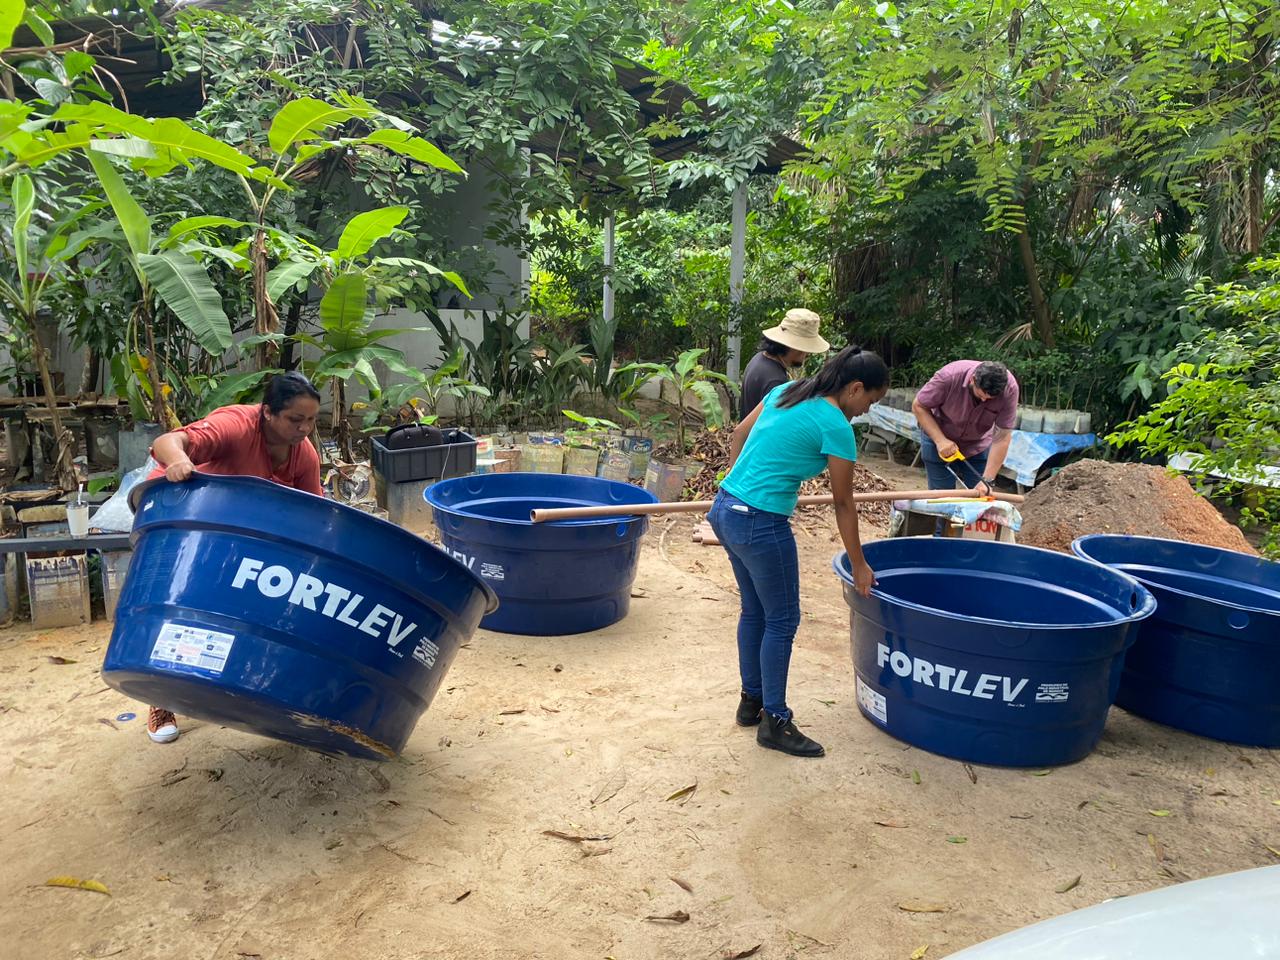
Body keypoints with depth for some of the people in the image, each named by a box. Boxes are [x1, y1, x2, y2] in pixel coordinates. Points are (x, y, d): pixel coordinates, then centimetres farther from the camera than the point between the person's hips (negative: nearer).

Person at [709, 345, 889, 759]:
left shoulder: (787, 391, 9)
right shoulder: (836, 427, -12)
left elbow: (740, 433, 19)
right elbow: (844, 504, -5)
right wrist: (859, 566, 5)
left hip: (725, 510, 9)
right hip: (762, 525, -9)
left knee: (754, 611, 21)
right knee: (782, 620, 7)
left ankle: (751, 701, 36)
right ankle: (774, 722, 19)